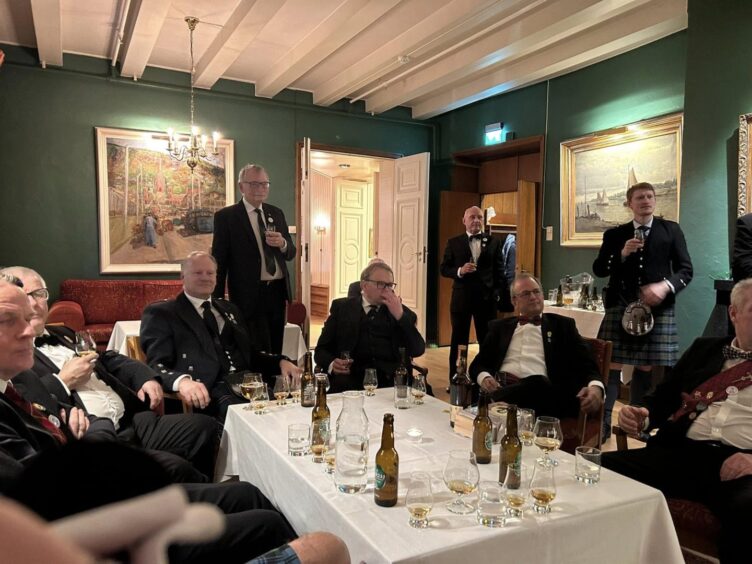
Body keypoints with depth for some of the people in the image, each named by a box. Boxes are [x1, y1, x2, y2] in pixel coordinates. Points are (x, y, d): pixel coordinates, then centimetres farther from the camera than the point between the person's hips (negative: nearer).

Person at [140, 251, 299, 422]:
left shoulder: (229, 309, 27)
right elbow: (156, 365, -3)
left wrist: (281, 362, 6)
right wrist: (182, 381, -26)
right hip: (210, 392, -6)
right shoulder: (161, 313, 8)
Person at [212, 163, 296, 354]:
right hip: (249, 295, -5)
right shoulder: (225, 216, -4)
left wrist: (282, 243, -10)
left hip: (278, 291, 5)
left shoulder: (276, 213, 12)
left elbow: (290, 253, 14)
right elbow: (219, 261, -5)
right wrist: (218, 300, -7)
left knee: (275, 352, 12)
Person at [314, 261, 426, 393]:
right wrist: (331, 364, -12)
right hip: (351, 379, 0)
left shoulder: (402, 312, 15)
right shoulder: (342, 307, 13)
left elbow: (418, 350, 4)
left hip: (391, 381, 0)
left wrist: (400, 315, -6)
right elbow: (322, 350, 11)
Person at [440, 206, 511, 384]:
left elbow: (499, 271, 6)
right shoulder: (453, 242, 3)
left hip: (487, 298, 1)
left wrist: (498, 294, -1)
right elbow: (444, 269, 2)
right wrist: (459, 271, -17)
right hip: (461, 298, -1)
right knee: (458, 342, 8)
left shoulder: (494, 242, 5)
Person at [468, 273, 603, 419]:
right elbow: (478, 364, 20)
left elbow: (585, 364, 12)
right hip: (500, 388, 0)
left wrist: (595, 387, -12)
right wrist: (484, 377, -5)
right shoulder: (500, 327, 23)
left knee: (537, 384, -37)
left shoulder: (562, 325, 19)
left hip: (543, 391, 1)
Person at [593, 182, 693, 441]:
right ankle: (601, 424, 3)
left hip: (657, 309, 1)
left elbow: (686, 269, 4)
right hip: (620, 307, 0)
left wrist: (666, 285, -15)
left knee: (646, 369, 9)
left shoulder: (671, 230, 8)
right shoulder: (615, 234, 9)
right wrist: (623, 254, -12)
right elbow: (598, 269, 4)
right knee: (611, 367, -3)